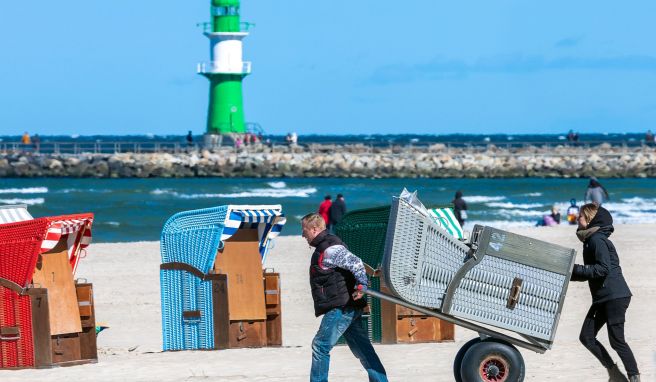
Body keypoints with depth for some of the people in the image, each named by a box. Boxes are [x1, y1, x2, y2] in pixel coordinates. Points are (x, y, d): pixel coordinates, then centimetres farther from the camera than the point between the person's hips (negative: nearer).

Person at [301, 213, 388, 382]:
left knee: (321, 345, -5)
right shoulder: (324, 247, 18)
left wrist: (361, 286, -26)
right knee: (362, 348, 9)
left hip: (340, 309, -11)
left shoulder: (329, 249, -15)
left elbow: (355, 263, -25)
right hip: (348, 308, 11)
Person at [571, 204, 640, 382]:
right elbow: (590, 272, 21)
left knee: (616, 340, -7)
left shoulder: (597, 240, -13)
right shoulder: (590, 240, 16)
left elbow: (604, 269, -22)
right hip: (602, 298, 10)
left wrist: (576, 269, -18)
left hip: (615, 296, -10)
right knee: (586, 337, 5)